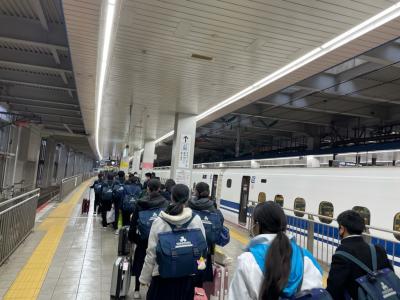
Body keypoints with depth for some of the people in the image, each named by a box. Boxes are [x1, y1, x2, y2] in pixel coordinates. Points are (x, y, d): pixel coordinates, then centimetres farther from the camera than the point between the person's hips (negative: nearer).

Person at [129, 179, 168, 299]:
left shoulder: (140, 202, -9)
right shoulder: (165, 203, -10)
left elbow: (134, 221, -4)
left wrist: (132, 236, 7)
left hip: (143, 238, 1)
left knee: (140, 263, 16)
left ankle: (137, 290, 26)